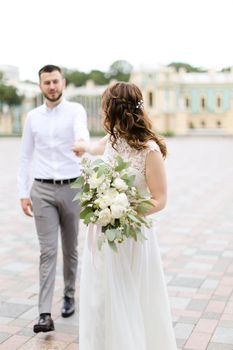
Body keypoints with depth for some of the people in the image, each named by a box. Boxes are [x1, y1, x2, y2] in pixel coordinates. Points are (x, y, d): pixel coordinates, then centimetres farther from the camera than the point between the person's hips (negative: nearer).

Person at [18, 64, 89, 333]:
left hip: (72, 188, -1)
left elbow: (81, 130, -28)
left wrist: (82, 143, -52)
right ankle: (45, 314, -2)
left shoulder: (75, 110, -4)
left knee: (71, 249, 14)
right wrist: (23, 193, 2)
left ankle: (69, 296, 36)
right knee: (47, 251, -3)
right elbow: (25, 157, 8)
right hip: (42, 191, 1)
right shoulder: (32, 117, 5)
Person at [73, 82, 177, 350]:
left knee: (128, 304, 5)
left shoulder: (149, 149, -18)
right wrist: (84, 146, 47)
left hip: (131, 235, -6)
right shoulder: (113, 139, 1)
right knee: (101, 302, 14)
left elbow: (159, 200, -14)